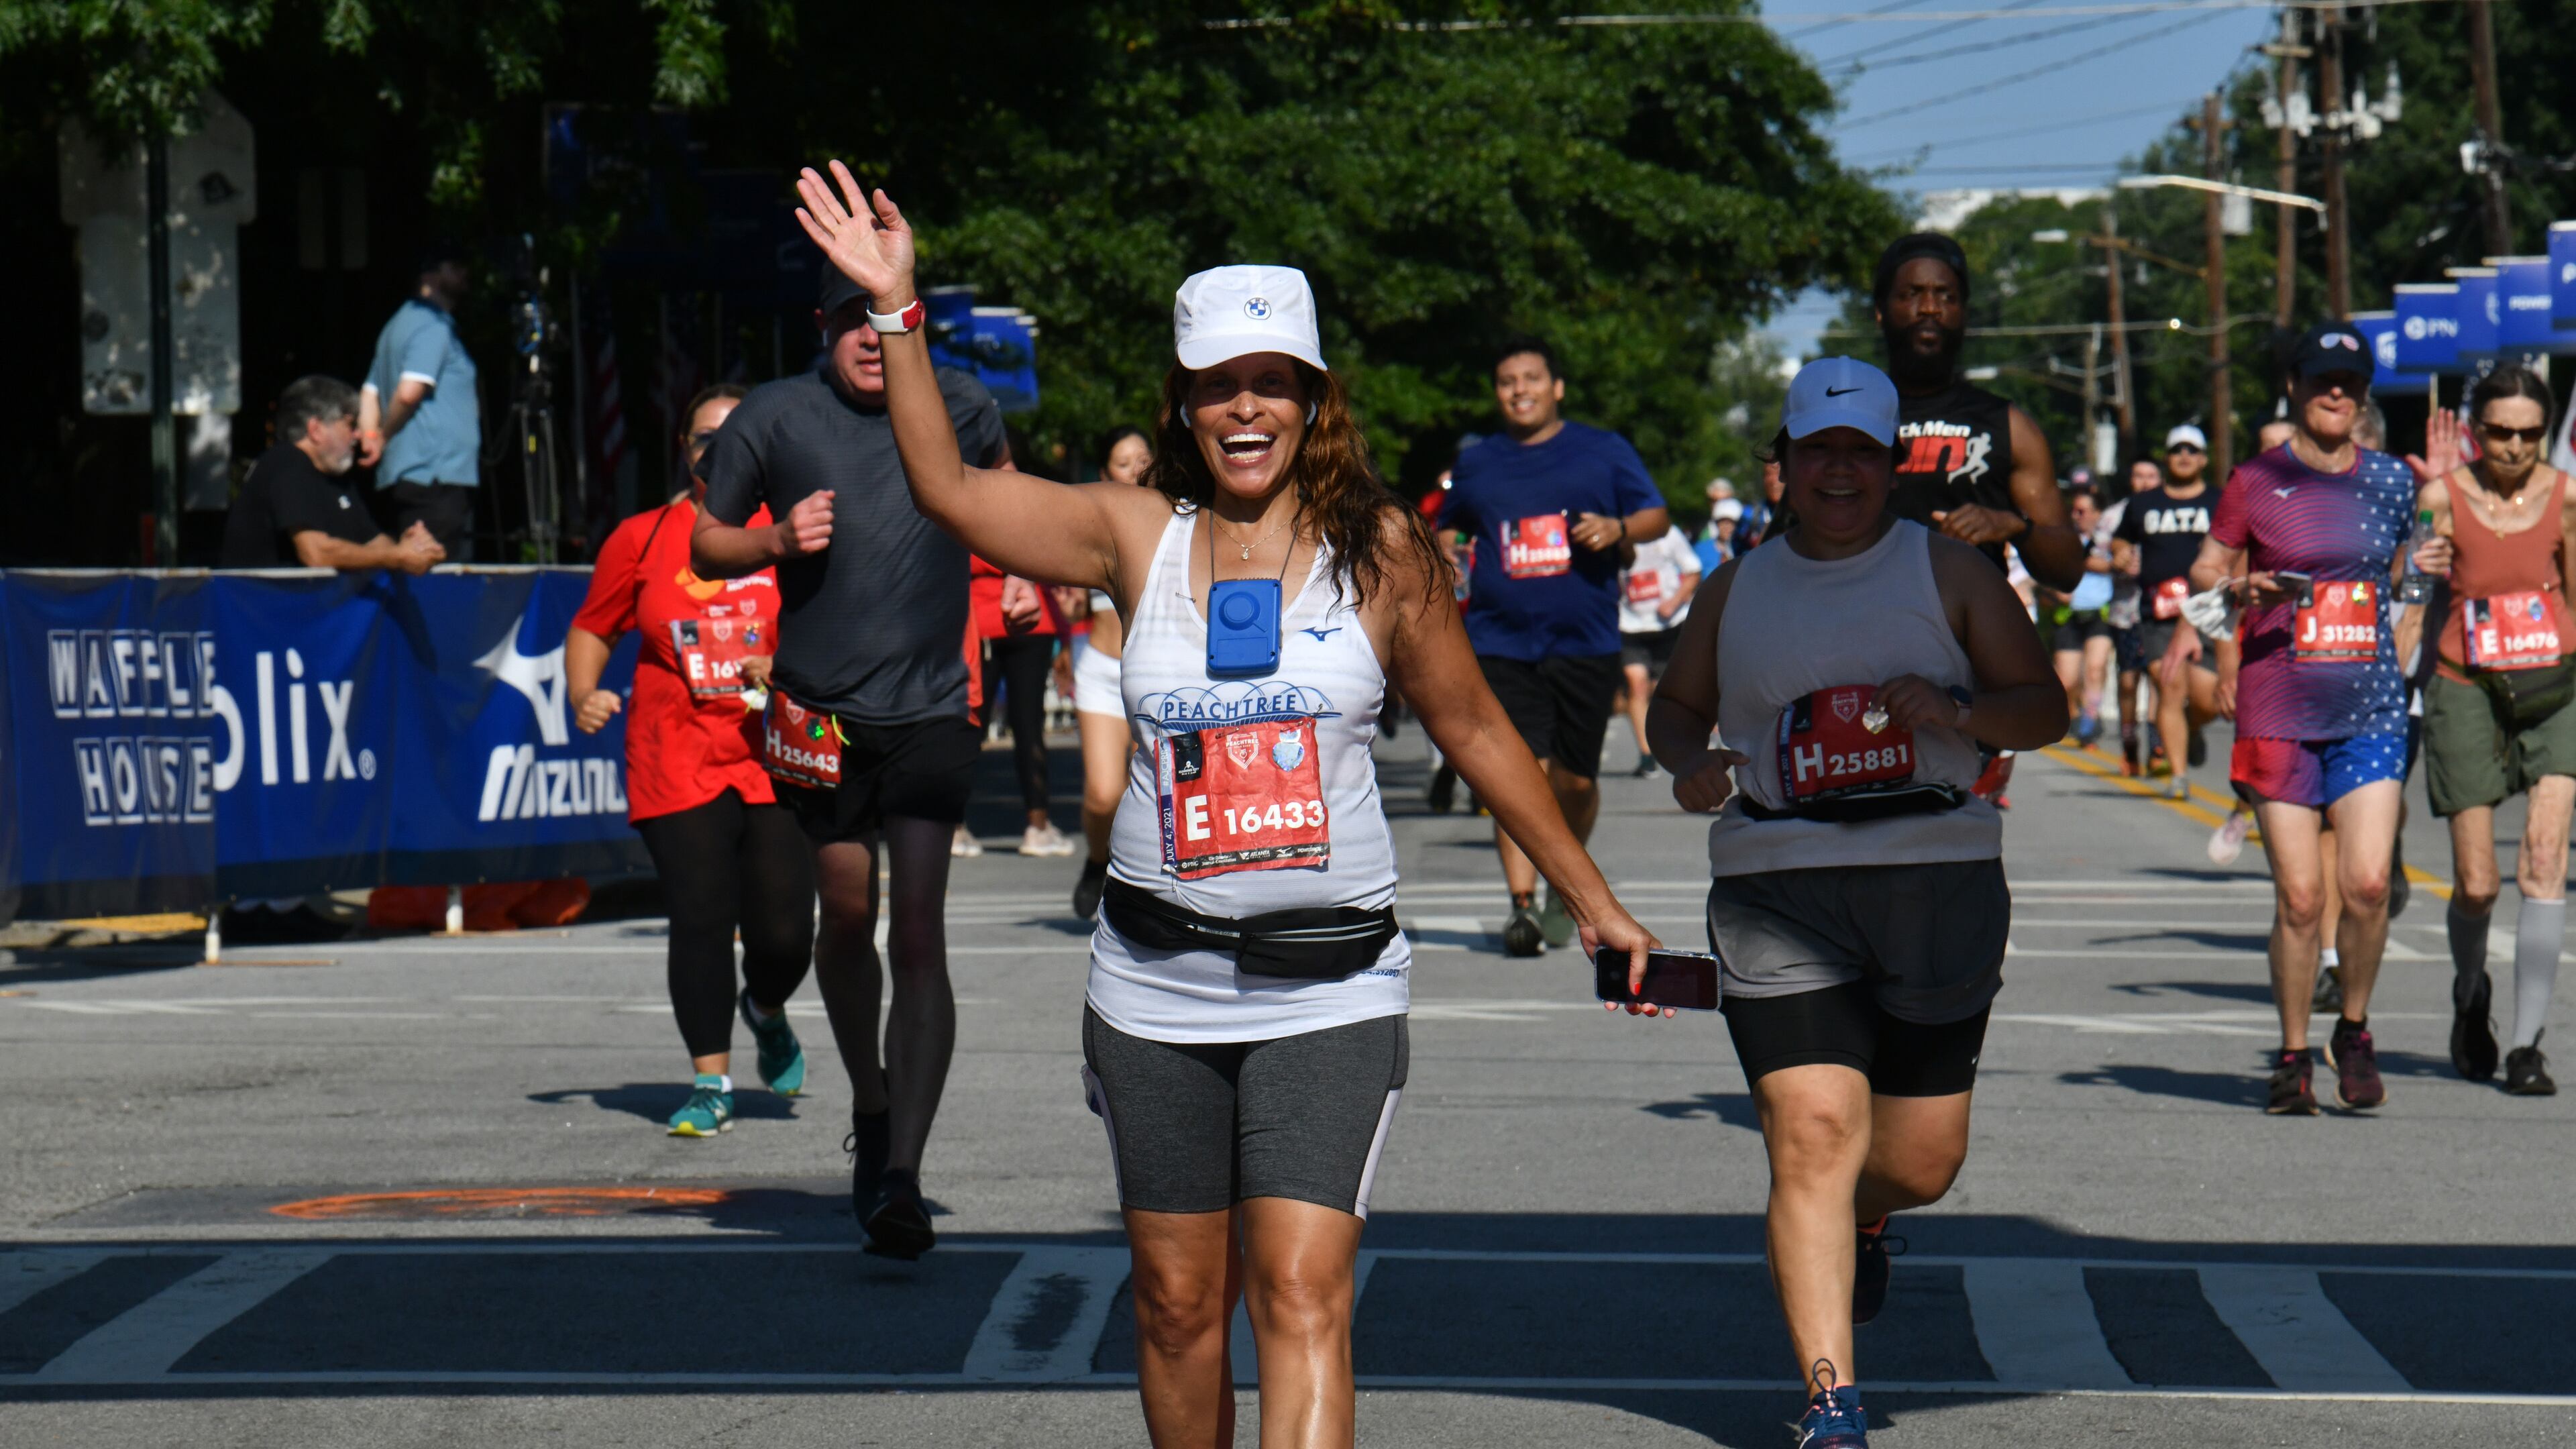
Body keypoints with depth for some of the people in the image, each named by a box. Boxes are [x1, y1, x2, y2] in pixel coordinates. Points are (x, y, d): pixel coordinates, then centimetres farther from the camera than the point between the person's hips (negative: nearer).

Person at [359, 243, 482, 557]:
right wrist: (385, 437, -5)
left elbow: (370, 394, 22)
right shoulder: (434, 325, -9)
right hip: (436, 474, -10)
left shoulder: (399, 324, 22)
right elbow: (410, 391, -20)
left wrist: (371, 436, 9)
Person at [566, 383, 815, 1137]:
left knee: (784, 930, -4)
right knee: (700, 919, -9)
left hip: (777, 764, 0)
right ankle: (711, 1084, 1)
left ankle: (767, 1011, 32)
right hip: (676, 761, 0)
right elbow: (591, 627, 16)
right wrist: (583, 693, -1)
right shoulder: (642, 539, 6)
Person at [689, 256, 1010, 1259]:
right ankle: (870, 1110, 38)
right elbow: (706, 546, 5)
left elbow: (999, 476, 25)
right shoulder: (774, 419, -3)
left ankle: (901, 1177, -15)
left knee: (919, 933, -11)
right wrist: (779, 541, -13)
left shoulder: (959, 409, 1)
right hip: (820, 712, 1)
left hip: (932, 710, -1)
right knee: (847, 917, 12)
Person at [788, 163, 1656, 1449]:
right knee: (1179, 1304, 10)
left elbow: (1473, 729, 10)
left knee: (1302, 1295, -14)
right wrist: (895, 310, -12)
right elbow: (950, 491, -3)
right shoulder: (1138, 536, 3)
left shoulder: (1378, 550, 1)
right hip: (1157, 985, 2)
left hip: (1327, 988, -2)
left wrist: (1592, 902, 15)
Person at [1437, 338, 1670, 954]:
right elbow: (1449, 529, 30)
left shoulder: (1603, 452, 8)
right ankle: (1522, 902, -15)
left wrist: (1619, 528, -13)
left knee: (1575, 782, 6)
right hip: (1502, 643, 0)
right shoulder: (1476, 465, 14)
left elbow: (1658, 516, 6)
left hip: (1585, 645, 0)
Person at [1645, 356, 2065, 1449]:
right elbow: (1675, 705, 24)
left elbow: (2046, 709, 7)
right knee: (1812, 1135, -14)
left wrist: (1953, 711, -13)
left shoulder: (1946, 572, 7)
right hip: (1778, 890, 0)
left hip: (1938, 878, 0)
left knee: (1922, 1160, 6)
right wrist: (1691, 764, 1)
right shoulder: (1738, 590, 12)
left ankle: (1857, 1222, 45)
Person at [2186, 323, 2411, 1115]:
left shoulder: (2390, 481, 10)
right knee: (2300, 895, -4)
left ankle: (2354, 1031, 12)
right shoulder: (2257, 481, 2)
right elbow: (2204, 568, 7)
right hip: (2279, 708, -2)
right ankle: (2293, 1056, 12)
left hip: (2370, 706, 2)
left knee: (2368, 881, -11)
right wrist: (2241, 586, -11)